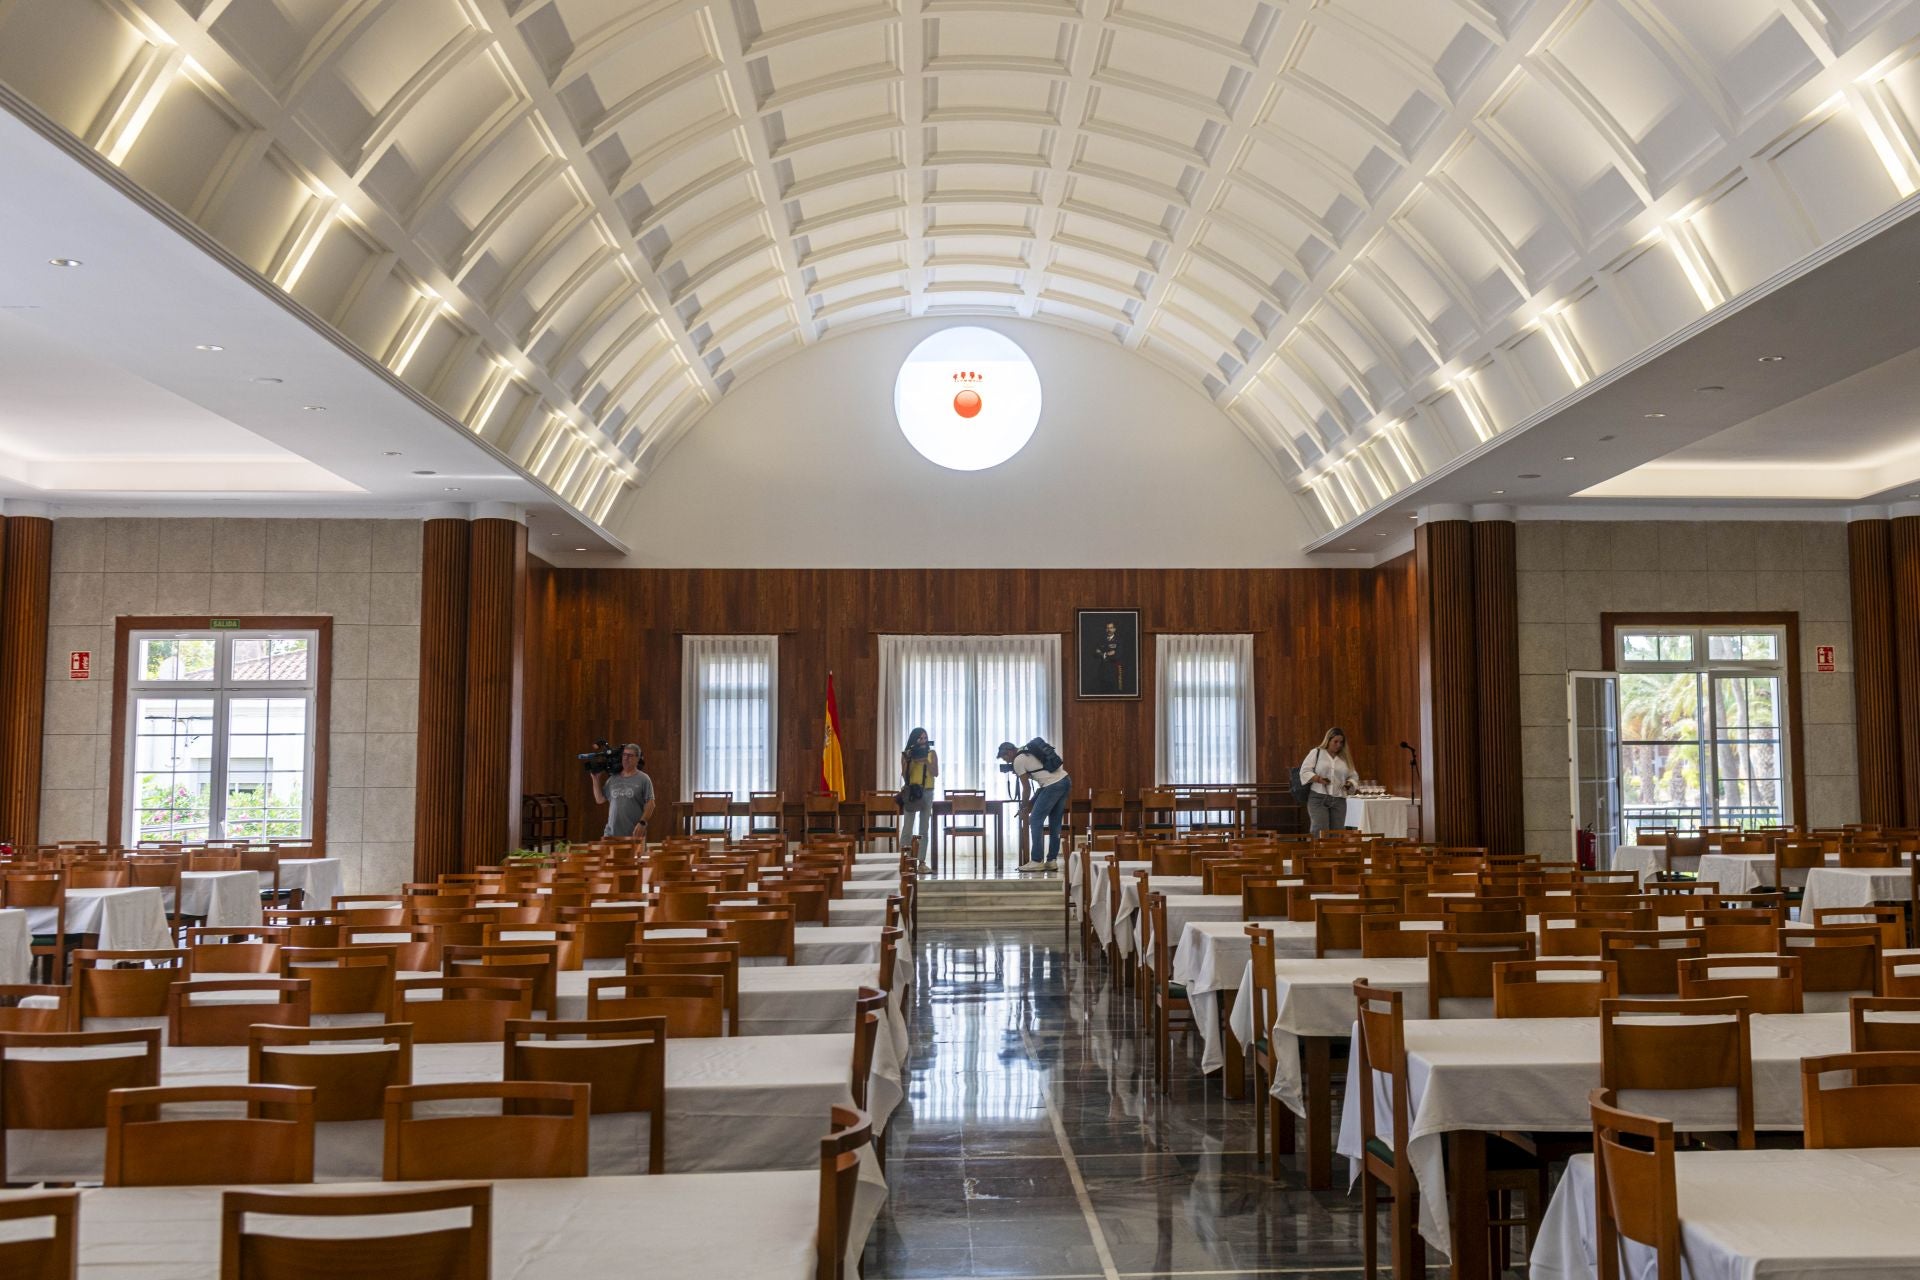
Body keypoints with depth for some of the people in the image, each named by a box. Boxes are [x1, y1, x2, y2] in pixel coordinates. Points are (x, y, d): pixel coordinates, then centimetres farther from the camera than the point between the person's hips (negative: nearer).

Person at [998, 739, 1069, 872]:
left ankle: (1037, 861, -3)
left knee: (1035, 821, -2)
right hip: (1065, 780, 9)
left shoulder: (1018, 761, -3)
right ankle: (1052, 861, 15)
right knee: (1055, 824, 13)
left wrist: (1026, 809, 12)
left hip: (1052, 785, -9)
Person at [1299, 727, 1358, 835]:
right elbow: (1304, 771, 0)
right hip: (1318, 798, -4)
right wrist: (1318, 779, -16)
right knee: (1319, 831, -15)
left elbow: (1354, 776, 21)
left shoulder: (1345, 758, 17)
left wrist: (1349, 784, -2)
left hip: (1339, 799, 4)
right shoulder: (1316, 753, 5)